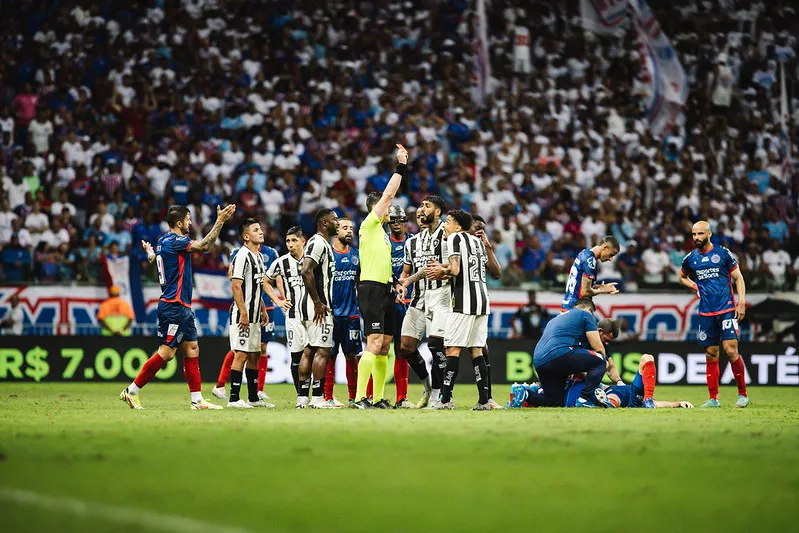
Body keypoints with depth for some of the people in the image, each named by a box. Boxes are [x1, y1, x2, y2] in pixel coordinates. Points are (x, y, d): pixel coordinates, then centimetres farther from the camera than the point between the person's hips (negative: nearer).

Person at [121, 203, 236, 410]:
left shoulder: (162, 241, 13)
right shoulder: (173, 241, -16)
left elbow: (153, 258, 32)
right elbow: (204, 245, -21)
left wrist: (149, 251, 51)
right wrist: (220, 221, -18)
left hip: (182, 307, 11)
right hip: (173, 306, -11)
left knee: (192, 349, 8)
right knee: (166, 352, -9)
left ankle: (197, 400, 8)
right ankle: (131, 391, -3)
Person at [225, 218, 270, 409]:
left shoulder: (258, 256, 16)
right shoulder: (243, 256, -14)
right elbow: (236, 286, -19)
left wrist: (262, 310, 21)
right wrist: (243, 314, -23)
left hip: (254, 316, 10)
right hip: (242, 315, -10)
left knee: (254, 355, 13)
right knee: (241, 355, -10)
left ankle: (253, 397, 20)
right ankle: (234, 398, -8)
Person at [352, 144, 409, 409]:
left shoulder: (382, 233, 22)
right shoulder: (369, 225, -4)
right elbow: (388, 194, -11)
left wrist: (396, 283, 15)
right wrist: (401, 166, -6)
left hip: (384, 290, 10)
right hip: (371, 288, -10)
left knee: (384, 346, 8)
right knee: (374, 345, -15)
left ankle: (378, 398, 12)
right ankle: (360, 397, -18)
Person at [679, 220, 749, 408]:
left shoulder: (723, 253, -2)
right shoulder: (690, 259, 8)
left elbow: (738, 278, 2)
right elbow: (682, 277, 27)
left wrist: (741, 303, -7)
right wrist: (696, 287, 7)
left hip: (727, 309, -4)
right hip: (706, 313, 4)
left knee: (731, 350, -13)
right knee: (711, 356, 5)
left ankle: (743, 394, -2)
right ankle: (713, 398, 11)